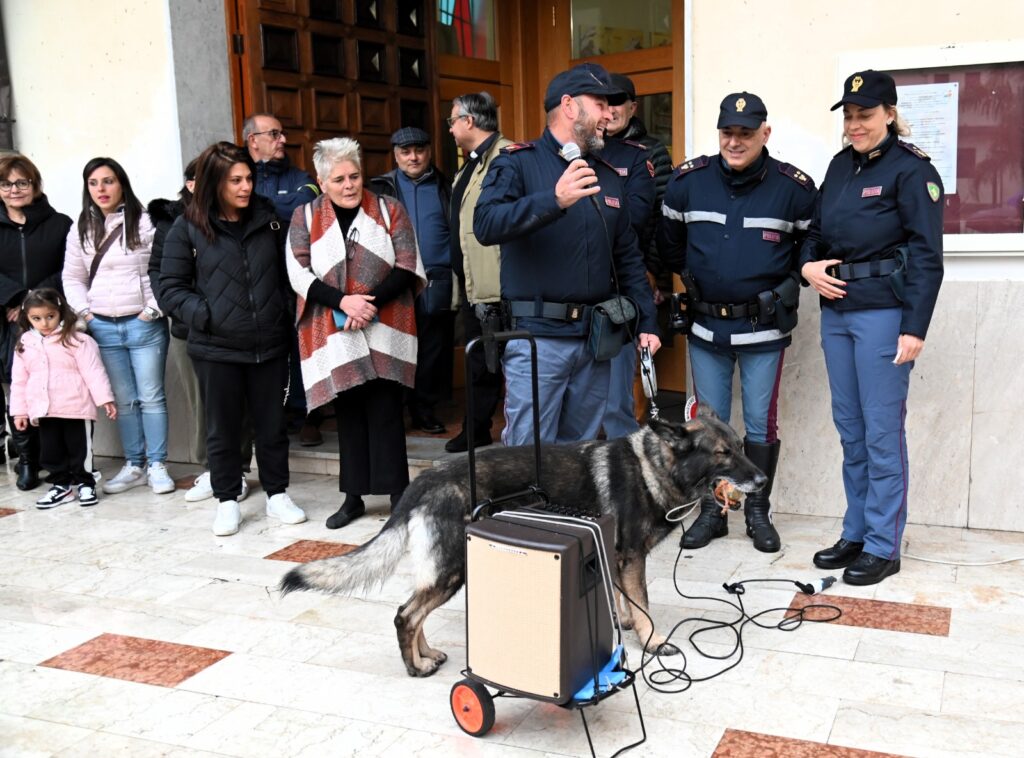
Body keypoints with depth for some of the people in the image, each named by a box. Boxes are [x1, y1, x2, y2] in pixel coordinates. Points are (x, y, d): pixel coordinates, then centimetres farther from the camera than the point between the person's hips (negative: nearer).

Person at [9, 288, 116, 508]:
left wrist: (105, 399, -14)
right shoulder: (24, 345, 7)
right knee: (50, 451, 11)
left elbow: (93, 372, -10)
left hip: (76, 409, -4)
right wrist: (19, 411, 9)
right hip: (43, 411, 5)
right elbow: (19, 381, 11)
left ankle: (85, 484, 20)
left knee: (80, 449, 6)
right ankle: (61, 485, 24)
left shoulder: (77, 341, -8)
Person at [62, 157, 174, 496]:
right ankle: (134, 466, 18)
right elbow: (73, 277, 15)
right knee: (123, 401, 9)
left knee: (151, 397, 1)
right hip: (103, 328, 4)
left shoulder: (144, 222, -4)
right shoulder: (81, 230, 10)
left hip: (144, 325, -4)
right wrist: (85, 312, 4)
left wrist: (152, 309, -10)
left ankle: (157, 465, 10)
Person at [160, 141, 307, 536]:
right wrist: (203, 314, -14)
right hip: (216, 348, -2)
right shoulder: (188, 228, -4)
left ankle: (277, 495, 26)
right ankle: (227, 501, 23)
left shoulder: (267, 217, 6)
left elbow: (284, 270, 14)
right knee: (223, 428, 8)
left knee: (273, 423, 11)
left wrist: (285, 310, 3)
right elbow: (171, 285, -2)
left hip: (270, 344, 3)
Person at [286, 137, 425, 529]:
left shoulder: (389, 209, 4)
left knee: (385, 410, -2)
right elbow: (299, 273, -2)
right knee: (348, 412, 8)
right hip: (334, 334, 2)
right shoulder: (305, 217, 6)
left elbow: (407, 267, -1)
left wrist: (372, 302, -15)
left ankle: (398, 493, 7)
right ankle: (353, 497, 18)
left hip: (384, 331, -1)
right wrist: (343, 301, -16)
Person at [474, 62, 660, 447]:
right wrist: (554, 200, -34)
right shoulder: (518, 163, -3)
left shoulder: (607, 176, 16)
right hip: (537, 338, -6)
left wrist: (647, 321, 13)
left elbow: (628, 256, 20)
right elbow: (486, 225, -21)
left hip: (596, 340, 6)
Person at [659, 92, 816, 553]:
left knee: (761, 424, 6)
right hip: (705, 326, 2)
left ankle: (758, 513, 21)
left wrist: (789, 284, 2)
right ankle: (711, 511, 23)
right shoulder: (688, 180, 0)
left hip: (764, 328, -2)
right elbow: (668, 241, 14)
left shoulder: (794, 187, -5)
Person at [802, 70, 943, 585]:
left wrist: (914, 328, -17)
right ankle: (855, 534, 24)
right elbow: (817, 230, 22)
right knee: (849, 428, 13)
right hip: (836, 310, 7)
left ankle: (883, 547, 9)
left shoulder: (911, 170, -8)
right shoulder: (841, 165, 13)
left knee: (882, 431, -2)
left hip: (883, 313, -7)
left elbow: (926, 255, -12)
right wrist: (808, 264, 0)